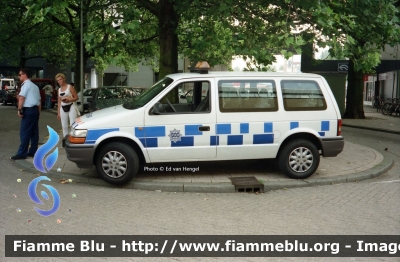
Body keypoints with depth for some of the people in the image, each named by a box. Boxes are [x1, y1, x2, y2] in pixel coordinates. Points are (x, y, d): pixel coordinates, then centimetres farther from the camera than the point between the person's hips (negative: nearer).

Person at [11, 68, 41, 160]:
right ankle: (33, 152, 12)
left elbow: (21, 98, -19)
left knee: (24, 132, -8)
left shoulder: (25, 84, -8)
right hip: (35, 109, 10)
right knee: (34, 132, 9)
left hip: (28, 110, -9)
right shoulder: (35, 86, 21)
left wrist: (19, 109, -20)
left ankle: (22, 153, -8)